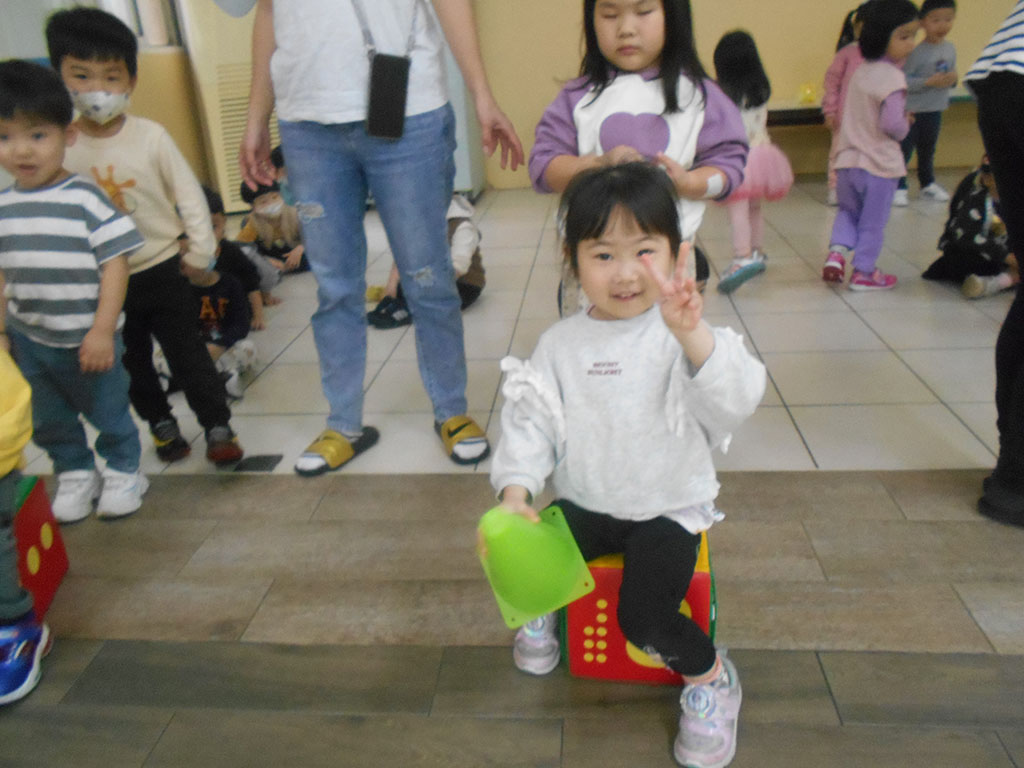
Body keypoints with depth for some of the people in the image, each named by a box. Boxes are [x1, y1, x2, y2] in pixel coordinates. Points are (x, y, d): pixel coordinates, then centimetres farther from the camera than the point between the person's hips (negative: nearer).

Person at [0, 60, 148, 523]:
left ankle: (123, 472, 32)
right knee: (47, 421, 17)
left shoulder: (86, 200, -15)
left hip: (88, 339, -5)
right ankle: (74, 474, 38)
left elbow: (115, 263, -16)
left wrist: (102, 331, -18)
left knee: (108, 411, 11)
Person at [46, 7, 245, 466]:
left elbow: (188, 195, -4)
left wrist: (200, 251, -4)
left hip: (161, 270, -2)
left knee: (188, 355, 4)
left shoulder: (150, 136, -9)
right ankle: (161, 425, 34)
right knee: (132, 363, 16)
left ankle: (217, 426, 16)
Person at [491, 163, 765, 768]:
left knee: (644, 617, -22)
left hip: (667, 508, -3)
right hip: (584, 504, 4)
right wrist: (516, 486, -18)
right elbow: (531, 418, -2)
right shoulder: (562, 342, 0)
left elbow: (737, 399, -28)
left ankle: (710, 675, 13)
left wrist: (692, 334, -45)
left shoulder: (682, 334, -11)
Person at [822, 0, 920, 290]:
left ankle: (837, 251, 1)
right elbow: (892, 123, -24)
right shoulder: (892, 77, -17)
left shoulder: (860, 71, 9)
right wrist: (905, 127, -2)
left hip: (848, 159, 6)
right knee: (873, 221, 7)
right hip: (879, 163, -6)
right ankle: (863, 272, 17)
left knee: (848, 211, 23)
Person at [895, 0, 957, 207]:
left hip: (935, 110, 7)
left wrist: (953, 79, -7)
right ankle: (898, 188, 2)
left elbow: (951, 74, 16)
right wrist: (929, 82, -26)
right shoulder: (917, 51, -16)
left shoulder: (950, 49, 6)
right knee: (904, 149, -7)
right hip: (912, 111, -7)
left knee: (928, 150, 19)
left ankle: (928, 185, 32)